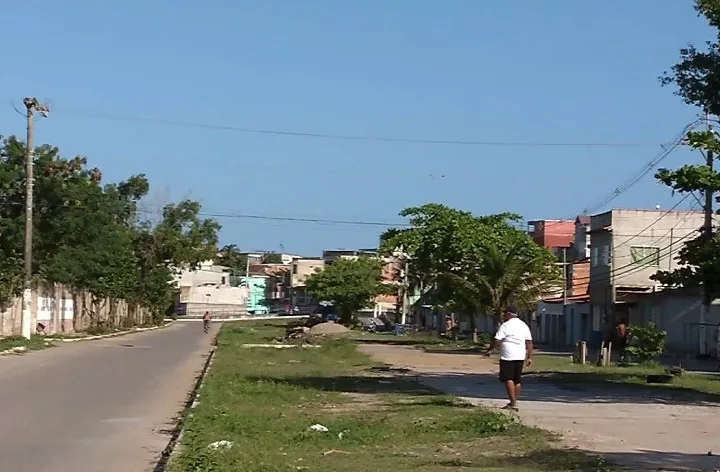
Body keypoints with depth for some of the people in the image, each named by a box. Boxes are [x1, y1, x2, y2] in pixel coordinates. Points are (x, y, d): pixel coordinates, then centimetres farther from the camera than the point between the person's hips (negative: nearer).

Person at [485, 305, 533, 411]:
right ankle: (514, 403, 19)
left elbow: (497, 340, -10)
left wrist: (490, 350, 4)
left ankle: (513, 403, -15)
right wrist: (529, 357, 14)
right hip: (520, 357, 7)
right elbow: (529, 342, 12)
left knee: (508, 379, -7)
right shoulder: (524, 325, 13)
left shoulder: (505, 326, -8)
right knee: (517, 380, 12)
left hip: (508, 357, -7)